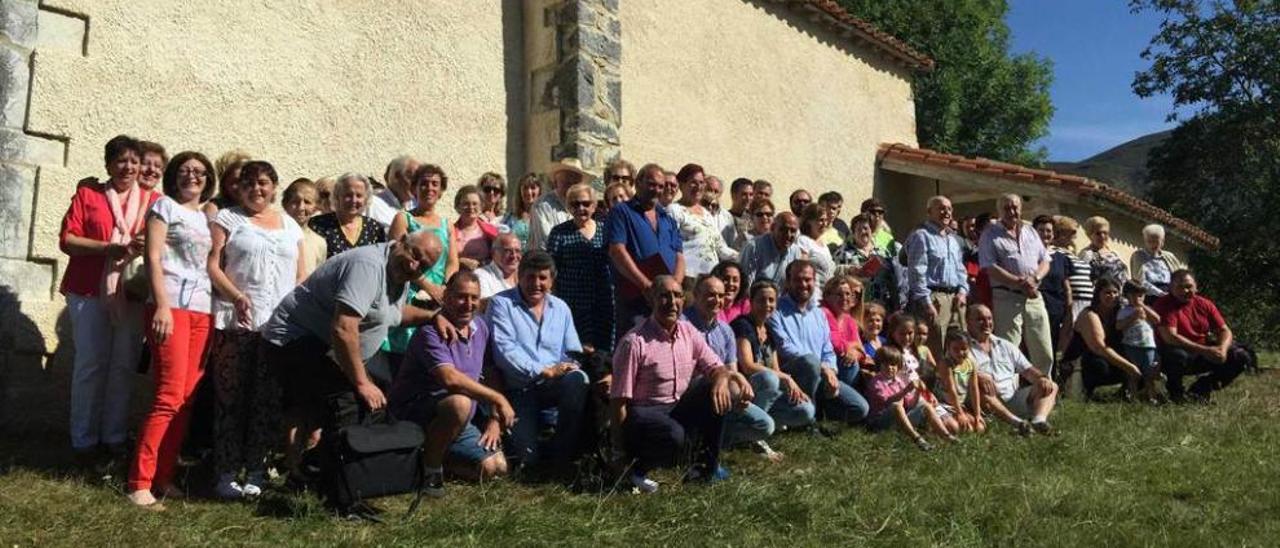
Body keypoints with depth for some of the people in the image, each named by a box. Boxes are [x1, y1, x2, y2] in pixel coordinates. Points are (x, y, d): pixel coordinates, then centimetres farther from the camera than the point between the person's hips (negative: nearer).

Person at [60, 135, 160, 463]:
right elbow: (67, 240, -2)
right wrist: (110, 248, -16)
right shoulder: (87, 194, 5)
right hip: (89, 291, -1)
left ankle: (114, 436, 14)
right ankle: (84, 440, 11)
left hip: (132, 294, 1)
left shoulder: (153, 201, 7)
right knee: (90, 364, 2)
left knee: (123, 366, 5)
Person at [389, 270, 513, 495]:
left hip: (454, 420, 7)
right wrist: (498, 399, -30)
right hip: (411, 412, -7)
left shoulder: (480, 327, 6)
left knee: (495, 467, -4)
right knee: (460, 403, -38)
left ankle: (434, 454, 16)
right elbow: (451, 379, -34)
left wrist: (494, 419, 1)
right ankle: (429, 468, -14)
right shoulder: (431, 331, -20)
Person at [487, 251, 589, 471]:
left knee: (576, 380, -33)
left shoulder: (560, 308, 15)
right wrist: (545, 371, -18)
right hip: (517, 389, -3)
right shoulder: (501, 304, -2)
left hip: (554, 386, 3)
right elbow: (505, 351, -13)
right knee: (526, 458, -18)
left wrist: (574, 365, -11)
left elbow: (573, 352, 13)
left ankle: (563, 453, -14)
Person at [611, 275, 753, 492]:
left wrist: (722, 379, -23)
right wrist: (621, 448, -14)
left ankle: (708, 466, -1)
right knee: (674, 434, -37)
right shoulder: (634, 342, -18)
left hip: (680, 409, 7)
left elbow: (715, 367, 2)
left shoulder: (689, 332, 3)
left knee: (724, 390, -13)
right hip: (643, 413, -7)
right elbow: (619, 399, -16)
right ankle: (638, 469, -5)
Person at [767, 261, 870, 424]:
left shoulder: (819, 313, 19)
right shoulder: (777, 311, -4)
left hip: (820, 377, 6)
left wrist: (831, 371, -6)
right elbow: (786, 349, -16)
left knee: (860, 408, -10)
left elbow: (828, 352, 17)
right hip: (789, 373, -6)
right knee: (810, 361, -39)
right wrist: (823, 367, -18)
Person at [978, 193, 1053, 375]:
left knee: (1044, 353, 7)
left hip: (1034, 297, 5)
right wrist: (1020, 283, -15)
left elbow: (1045, 261, 15)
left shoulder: (1031, 232, 18)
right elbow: (990, 268, -9)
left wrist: (1035, 278, -7)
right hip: (1006, 298, -5)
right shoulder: (990, 235, 2)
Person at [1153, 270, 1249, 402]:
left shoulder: (1205, 304, 4)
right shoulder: (1164, 304, -15)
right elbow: (1170, 337, -25)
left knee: (1241, 356, -7)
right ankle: (1175, 390, -6)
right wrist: (1204, 350, -28)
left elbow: (1225, 331, 3)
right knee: (1177, 355, -40)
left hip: (1204, 353, 6)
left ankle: (1201, 389, 7)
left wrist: (1222, 348, -20)